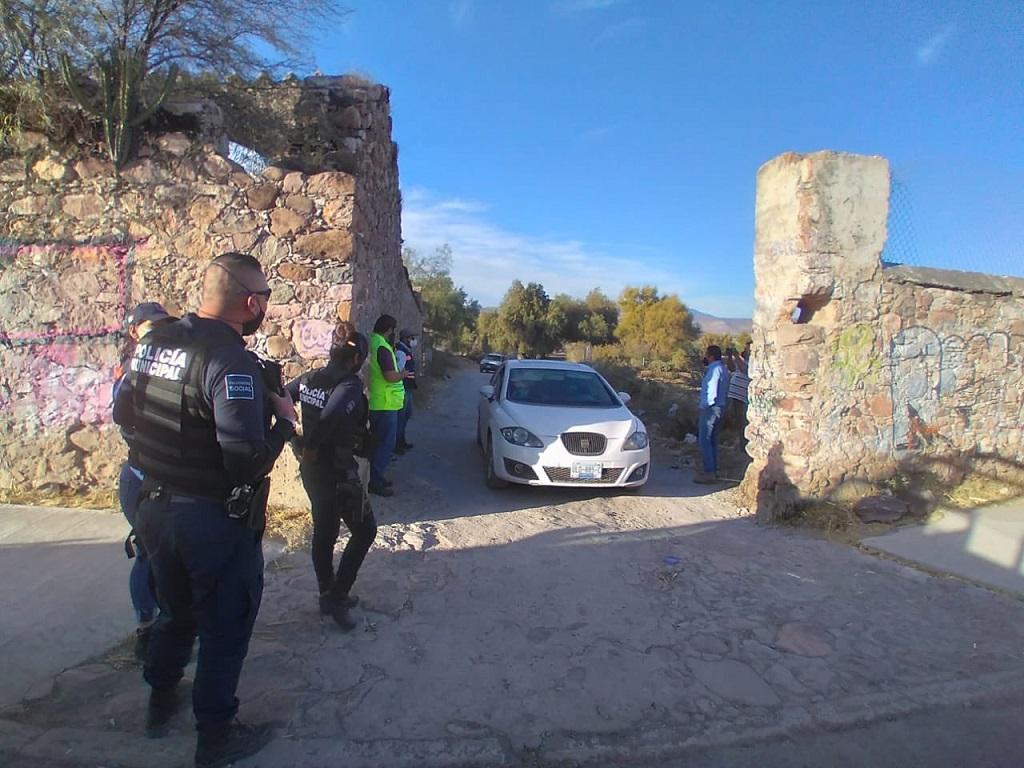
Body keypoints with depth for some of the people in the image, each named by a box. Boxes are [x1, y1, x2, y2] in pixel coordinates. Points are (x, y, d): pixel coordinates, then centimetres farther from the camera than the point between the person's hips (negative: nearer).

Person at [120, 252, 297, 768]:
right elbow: (248, 461, -30)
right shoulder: (231, 362, -26)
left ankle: (161, 704, 48)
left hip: (155, 507, 8)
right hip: (215, 521, -8)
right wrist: (283, 419, -14)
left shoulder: (154, 342, 0)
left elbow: (128, 413, 12)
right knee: (225, 628, 12)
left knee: (176, 610, 28)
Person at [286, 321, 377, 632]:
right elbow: (330, 418, -37)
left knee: (323, 532, 20)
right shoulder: (350, 385, -21)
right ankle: (336, 596, 9)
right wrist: (310, 447, -20)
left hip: (311, 470, 8)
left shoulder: (309, 378, 2)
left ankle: (328, 595, 33)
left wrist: (297, 440, 8)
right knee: (364, 530, 11)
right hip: (338, 473, -8)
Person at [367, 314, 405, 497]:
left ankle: (376, 477, 27)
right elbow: (390, 376, -26)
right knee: (386, 443, -3)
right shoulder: (382, 347, -20)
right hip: (386, 404, -10)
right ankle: (375, 482, 2)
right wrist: (403, 374, -8)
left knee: (379, 442, 18)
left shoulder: (373, 343, 10)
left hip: (376, 403, 10)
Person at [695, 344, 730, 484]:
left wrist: (704, 407, -13)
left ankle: (709, 473, -7)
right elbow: (725, 392, 18)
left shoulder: (714, 369, -16)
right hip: (720, 407, 10)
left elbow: (712, 392, -21)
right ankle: (713, 470, 20)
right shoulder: (722, 369, 15)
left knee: (704, 441, -7)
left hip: (711, 409, -10)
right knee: (713, 441, 15)